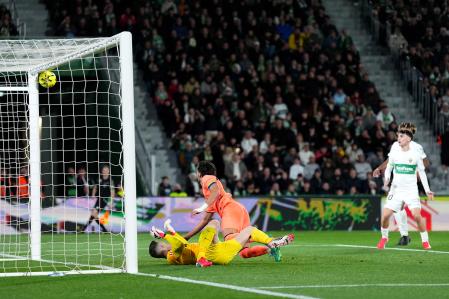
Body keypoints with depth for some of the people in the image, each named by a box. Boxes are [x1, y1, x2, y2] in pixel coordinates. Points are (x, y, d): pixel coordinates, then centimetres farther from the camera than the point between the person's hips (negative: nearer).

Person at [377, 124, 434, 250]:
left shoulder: (416, 154, -3)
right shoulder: (394, 154, 2)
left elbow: (422, 172, 4)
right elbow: (388, 168, 15)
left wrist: (427, 190, 0)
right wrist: (387, 179, -6)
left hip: (411, 190, -2)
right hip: (396, 189, 2)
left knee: (417, 215, -19)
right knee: (385, 214, -10)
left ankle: (425, 241, -1)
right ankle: (384, 237, 16)